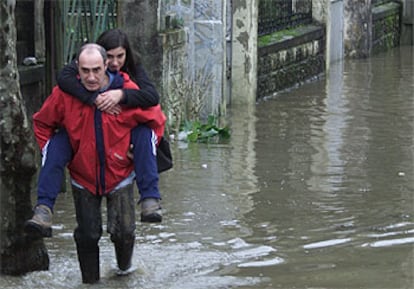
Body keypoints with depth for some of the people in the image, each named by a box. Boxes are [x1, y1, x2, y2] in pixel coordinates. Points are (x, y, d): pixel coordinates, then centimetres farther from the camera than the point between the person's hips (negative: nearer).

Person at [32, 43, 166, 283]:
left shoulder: (127, 91, -16)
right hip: (83, 179, 1)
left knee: (123, 231, -2)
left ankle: (125, 264, 31)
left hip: (120, 176, -1)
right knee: (87, 235, 5)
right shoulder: (64, 94, -13)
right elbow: (42, 123, 5)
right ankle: (90, 281, 23)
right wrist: (50, 155, 0)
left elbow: (156, 119, 0)